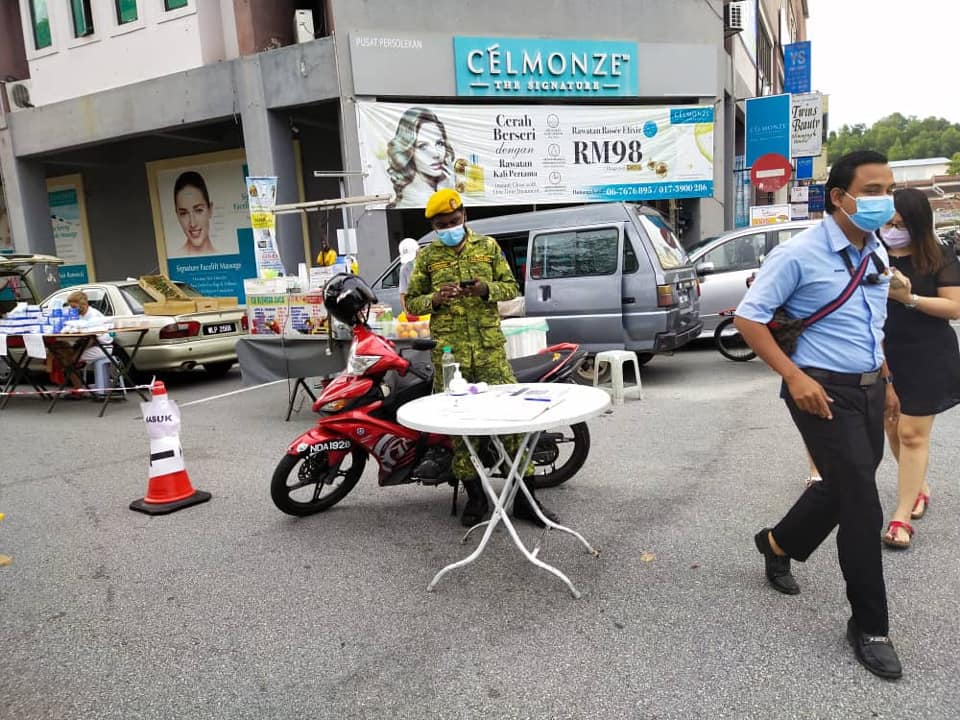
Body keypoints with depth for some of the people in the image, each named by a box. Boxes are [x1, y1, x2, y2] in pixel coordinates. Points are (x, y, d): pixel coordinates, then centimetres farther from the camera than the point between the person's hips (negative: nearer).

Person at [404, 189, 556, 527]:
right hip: (449, 351, 0)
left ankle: (524, 497, 3)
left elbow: (511, 286, 11)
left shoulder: (488, 246, 12)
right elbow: (411, 301, 11)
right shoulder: (427, 256, 10)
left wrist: (486, 289, -10)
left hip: (489, 346, 0)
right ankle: (474, 496, 16)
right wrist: (435, 299, -11)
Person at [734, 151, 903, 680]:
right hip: (825, 393, -8)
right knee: (863, 507, -6)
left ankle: (778, 543, 45)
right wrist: (795, 377, -20)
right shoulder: (800, 254, -15)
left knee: (843, 488, 18)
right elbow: (748, 317, -15)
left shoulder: (876, 252, 9)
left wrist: (886, 382, 17)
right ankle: (870, 627, 10)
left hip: (869, 390, 8)